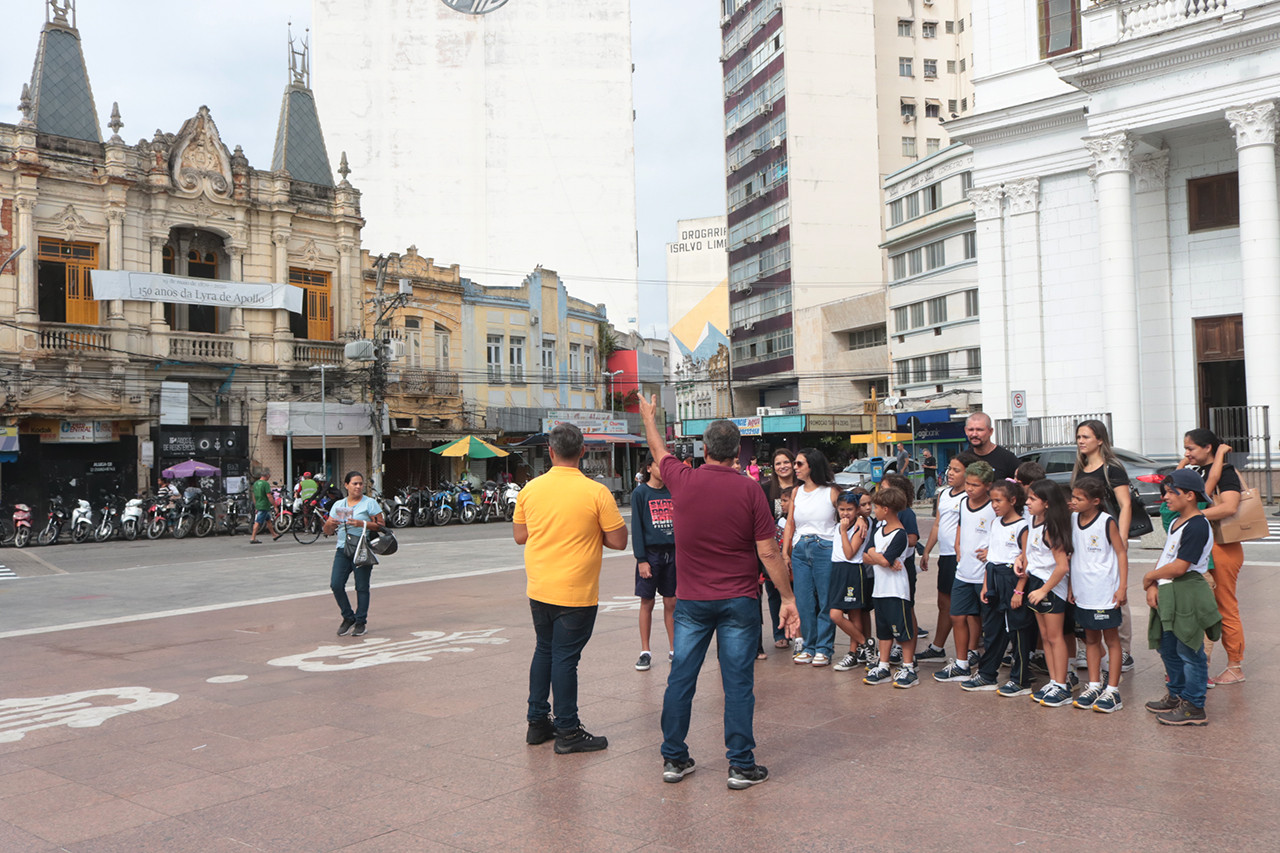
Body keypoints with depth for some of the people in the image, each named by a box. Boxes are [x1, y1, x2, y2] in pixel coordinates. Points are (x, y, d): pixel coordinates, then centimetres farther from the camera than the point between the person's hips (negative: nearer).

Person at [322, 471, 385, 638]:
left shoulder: (370, 503, 2)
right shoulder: (338, 505, 15)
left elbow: (381, 525, -5)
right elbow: (327, 531, 16)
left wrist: (362, 523, -18)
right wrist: (330, 524, -8)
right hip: (343, 549, 4)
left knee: (362, 587, -1)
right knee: (336, 584, -7)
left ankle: (360, 622, 12)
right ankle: (348, 618, 11)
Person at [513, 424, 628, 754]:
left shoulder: (530, 489, -2)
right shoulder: (596, 492, -14)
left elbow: (519, 535, 8)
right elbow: (618, 541, -10)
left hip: (538, 590, 5)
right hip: (575, 592, -4)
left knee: (544, 651, 18)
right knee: (565, 658, 2)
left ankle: (538, 722, 26)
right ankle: (567, 731, 11)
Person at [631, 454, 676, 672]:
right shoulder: (640, 493, -3)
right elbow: (636, 528, -6)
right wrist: (641, 560, -11)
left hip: (673, 553, 3)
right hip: (651, 553, -3)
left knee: (671, 603, 8)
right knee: (647, 603, 4)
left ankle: (674, 649, 17)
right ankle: (645, 652, 12)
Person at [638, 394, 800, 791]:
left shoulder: (683, 481, -3)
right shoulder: (749, 490, -9)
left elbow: (659, 450, 19)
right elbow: (768, 552, -8)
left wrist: (648, 416, 37)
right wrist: (788, 598, 0)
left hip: (691, 600, 2)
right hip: (738, 601, -2)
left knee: (680, 679, 10)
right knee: (738, 683, 4)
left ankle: (673, 759, 20)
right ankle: (741, 765, 9)